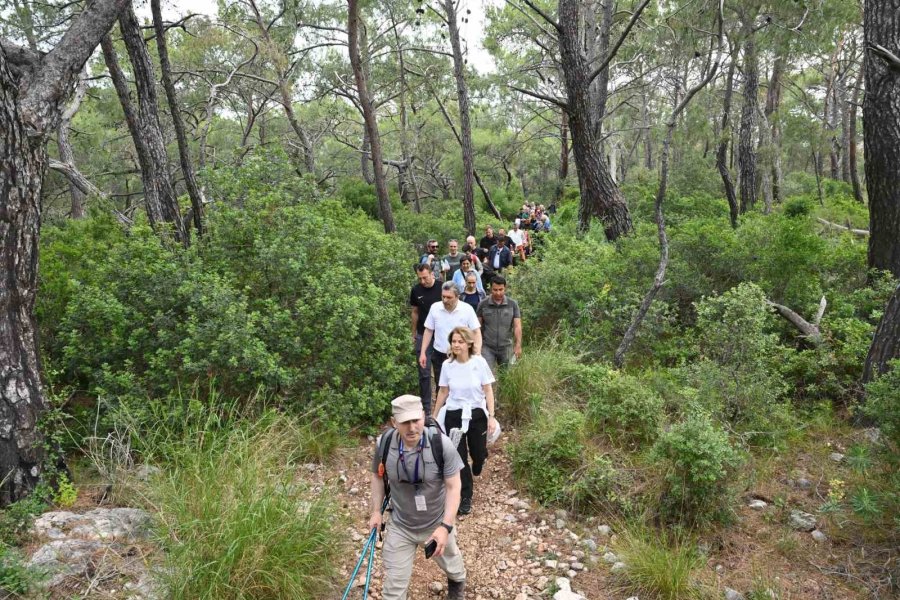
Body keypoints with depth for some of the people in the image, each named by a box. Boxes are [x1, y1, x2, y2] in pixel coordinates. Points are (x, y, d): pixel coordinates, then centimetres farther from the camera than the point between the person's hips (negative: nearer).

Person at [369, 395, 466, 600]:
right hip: (400, 527, 0)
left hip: (437, 524, 0)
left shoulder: (442, 444, -28)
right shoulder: (383, 444, -20)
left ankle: (458, 583, 66)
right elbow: (378, 475, 1)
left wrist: (446, 527, -27)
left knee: (450, 562, 30)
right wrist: (376, 511, -2)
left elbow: (453, 487, -21)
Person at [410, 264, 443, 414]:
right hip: (423, 336, 1)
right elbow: (415, 313, 9)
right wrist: (414, 334, 11)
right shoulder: (416, 290, -2)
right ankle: (426, 408, 14)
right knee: (424, 373, 4)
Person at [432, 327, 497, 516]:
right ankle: (465, 496, 22)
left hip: (477, 414, -1)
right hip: (454, 416, 1)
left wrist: (491, 416, -12)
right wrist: (434, 416, 11)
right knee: (459, 456, 4)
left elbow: (488, 391, -7)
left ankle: (476, 467, 52)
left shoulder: (479, 362, -14)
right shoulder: (447, 365, -8)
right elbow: (443, 392, 5)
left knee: (479, 453, 12)